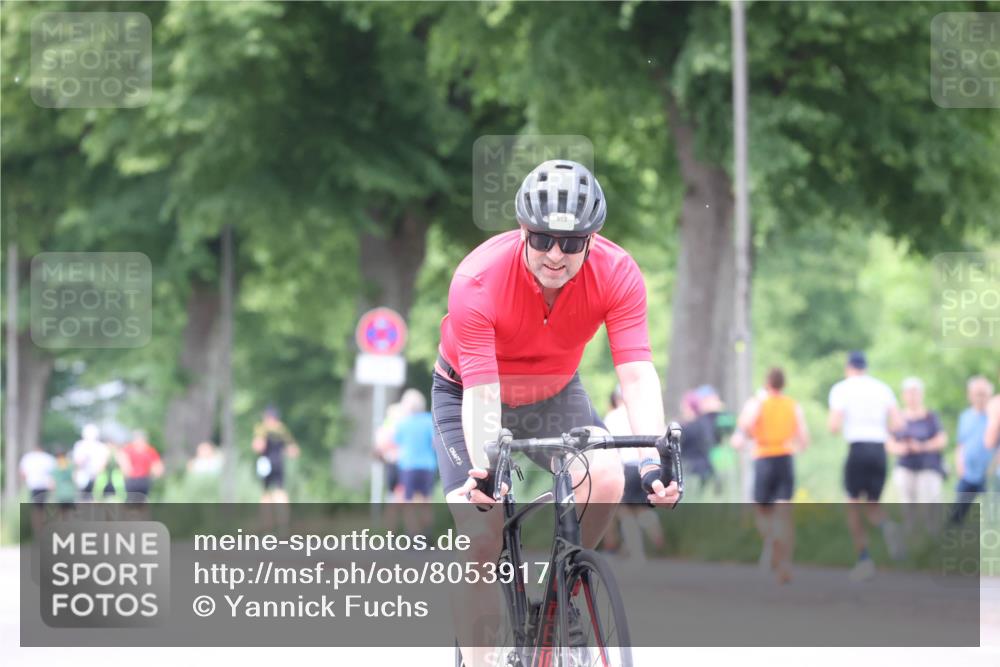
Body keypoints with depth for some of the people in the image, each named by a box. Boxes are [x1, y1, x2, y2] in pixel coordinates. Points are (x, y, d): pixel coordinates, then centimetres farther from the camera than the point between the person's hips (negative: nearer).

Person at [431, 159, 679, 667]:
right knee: (481, 538, -17)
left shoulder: (616, 273, -26)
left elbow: (637, 375, -32)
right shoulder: (477, 280, -33)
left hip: (554, 395, 2)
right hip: (467, 394, -2)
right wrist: (482, 469, -52)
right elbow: (482, 393, -36)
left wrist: (653, 460, -47)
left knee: (606, 480, -25)